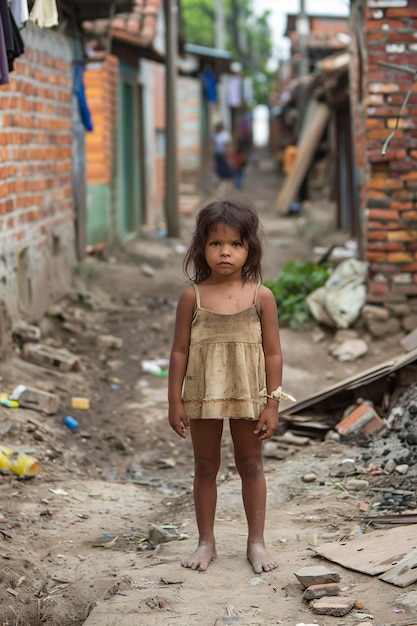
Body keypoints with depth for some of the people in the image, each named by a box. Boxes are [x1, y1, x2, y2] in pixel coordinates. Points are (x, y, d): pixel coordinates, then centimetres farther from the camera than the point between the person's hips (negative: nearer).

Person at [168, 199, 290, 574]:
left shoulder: (261, 296, -5)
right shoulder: (192, 296, -4)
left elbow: (273, 353, -3)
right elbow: (180, 350, -1)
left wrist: (272, 404, -5)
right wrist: (175, 401, -3)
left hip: (248, 397, 0)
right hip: (202, 397, 1)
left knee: (251, 465, 10)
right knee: (205, 467, 11)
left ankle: (256, 541, 20)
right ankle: (207, 541, 21)